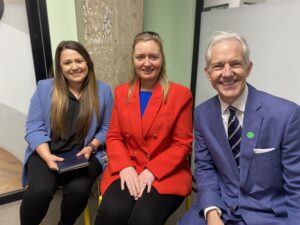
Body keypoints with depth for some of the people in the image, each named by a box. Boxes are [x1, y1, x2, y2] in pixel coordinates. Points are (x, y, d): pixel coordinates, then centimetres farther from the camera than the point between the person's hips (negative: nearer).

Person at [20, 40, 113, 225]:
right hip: (47, 153, 1)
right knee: (40, 190, -27)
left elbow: (107, 128, 4)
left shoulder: (103, 90, 3)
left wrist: (91, 147, -12)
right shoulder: (44, 88, 4)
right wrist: (47, 156, -15)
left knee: (78, 189, -27)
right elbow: (34, 128, 0)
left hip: (85, 154, 0)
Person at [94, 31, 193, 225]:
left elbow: (183, 144, -3)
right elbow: (114, 137, 8)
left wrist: (152, 171, -14)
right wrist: (125, 167, -10)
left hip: (166, 173, -2)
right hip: (127, 171, 3)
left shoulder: (181, 94, -2)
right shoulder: (121, 92, 9)